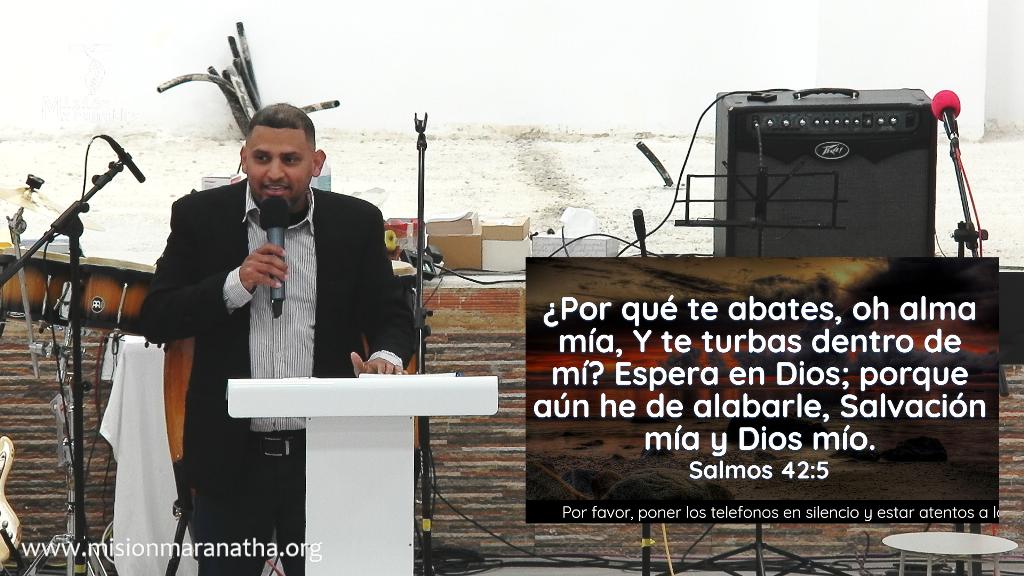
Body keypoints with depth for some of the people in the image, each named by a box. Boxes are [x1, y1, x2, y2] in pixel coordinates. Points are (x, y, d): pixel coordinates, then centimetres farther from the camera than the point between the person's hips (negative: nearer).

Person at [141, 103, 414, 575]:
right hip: (231, 456, 0)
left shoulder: (358, 222, 3)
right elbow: (156, 320, -3)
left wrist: (386, 356, -17)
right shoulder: (200, 217, 0)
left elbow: (391, 315, 5)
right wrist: (235, 284, -17)